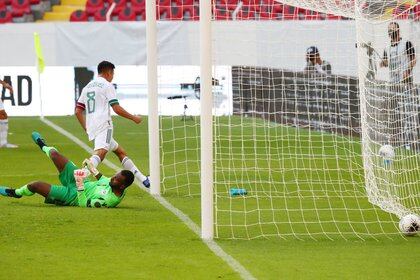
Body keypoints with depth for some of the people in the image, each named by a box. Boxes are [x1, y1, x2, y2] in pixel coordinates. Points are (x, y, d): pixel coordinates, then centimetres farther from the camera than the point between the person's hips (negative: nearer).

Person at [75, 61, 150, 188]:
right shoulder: (107, 85, 1)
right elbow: (117, 109, -6)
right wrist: (133, 118, 7)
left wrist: (86, 128, 28)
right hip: (103, 125, -9)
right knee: (100, 152, -29)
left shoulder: (87, 87, 23)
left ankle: (143, 179, 19)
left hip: (91, 128, 9)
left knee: (120, 152, 18)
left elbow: (78, 111, 21)